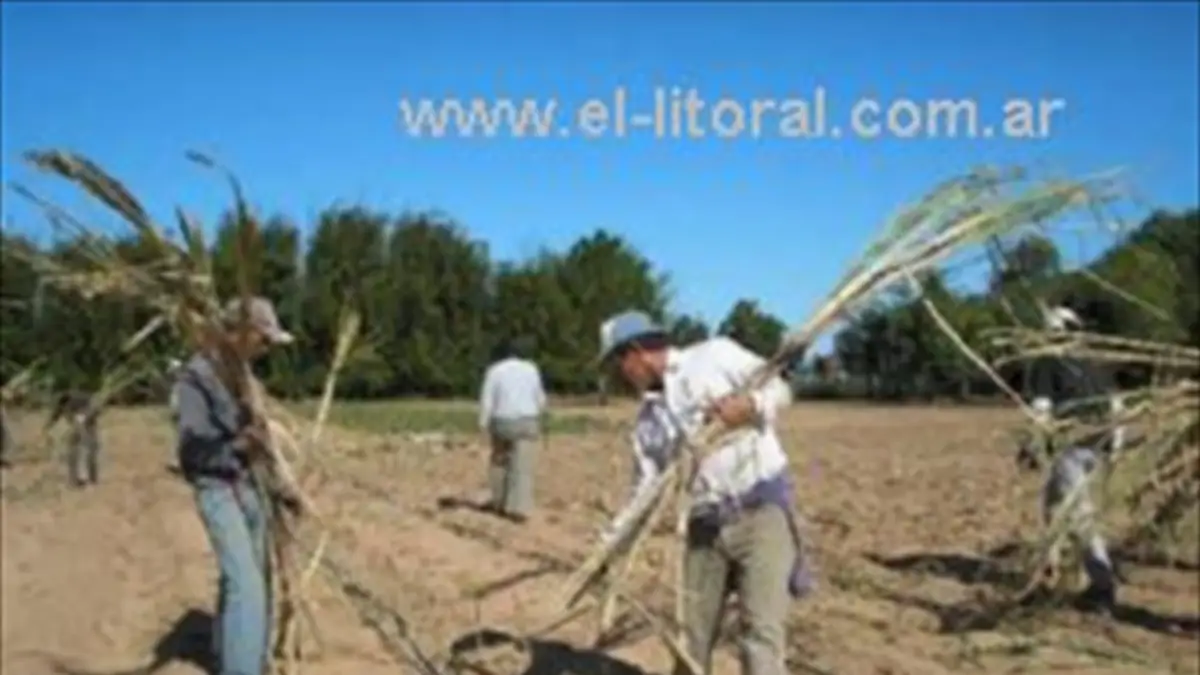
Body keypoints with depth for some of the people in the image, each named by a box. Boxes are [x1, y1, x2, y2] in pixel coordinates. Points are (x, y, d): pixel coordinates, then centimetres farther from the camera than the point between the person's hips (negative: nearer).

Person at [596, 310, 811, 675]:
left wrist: (748, 404, -22)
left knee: (761, 630, -14)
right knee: (692, 634, 10)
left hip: (762, 510, -6)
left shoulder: (715, 354, 0)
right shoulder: (650, 420, 14)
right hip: (706, 524, 6)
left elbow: (779, 389, -1)